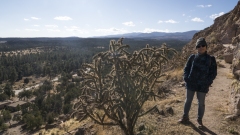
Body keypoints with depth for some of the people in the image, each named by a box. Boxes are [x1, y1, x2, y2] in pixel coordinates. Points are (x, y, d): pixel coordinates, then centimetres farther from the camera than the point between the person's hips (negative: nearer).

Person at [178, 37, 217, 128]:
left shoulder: (211, 59, -2)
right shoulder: (192, 57, 0)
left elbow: (213, 73, 1)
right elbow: (186, 68, 4)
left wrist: (208, 82, -12)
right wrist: (186, 79, -9)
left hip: (202, 86, -1)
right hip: (191, 83, 1)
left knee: (201, 103, 11)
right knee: (188, 101, 13)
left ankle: (199, 120, 29)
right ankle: (185, 117, 30)